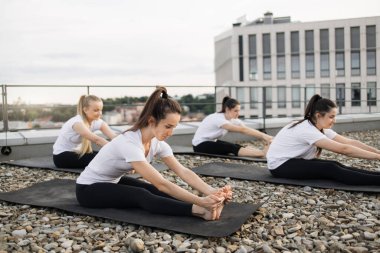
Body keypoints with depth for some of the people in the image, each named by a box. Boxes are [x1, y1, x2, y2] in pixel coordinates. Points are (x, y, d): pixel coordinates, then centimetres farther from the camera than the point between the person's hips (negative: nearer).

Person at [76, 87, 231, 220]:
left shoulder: (157, 142, -11)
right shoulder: (130, 143, -36)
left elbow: (184, 172, -20)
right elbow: (162, 184, -40)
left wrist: (212, 192, -34)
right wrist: (200, 201, -46)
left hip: (114, 182, 8)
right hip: (89, 189, -8)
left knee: (156, 191, -17)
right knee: (141, 196, -32)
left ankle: (210, 204, -33)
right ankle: (200, 211, -47)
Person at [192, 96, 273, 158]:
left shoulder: (234, 120, -4)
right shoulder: (218, 118, -29)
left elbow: (247, 129, -16)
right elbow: (242, 130, -37)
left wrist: (265, 136, -31)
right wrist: (263, 136, -43)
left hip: (212, 142, 8)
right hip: (200, 145, -8)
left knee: (237, 146, -16)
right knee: (232, 148, -27)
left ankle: (264, 151, -30)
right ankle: (263, 153, -40)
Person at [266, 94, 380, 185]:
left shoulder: (322, 128, 0)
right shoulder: (307, 130, -29)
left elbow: (350, 142, -7)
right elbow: (343, 149, -33)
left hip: (295, 161, 9)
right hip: (280, 165, -9)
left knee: (335, 166, -15)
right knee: (330, 169, -26)